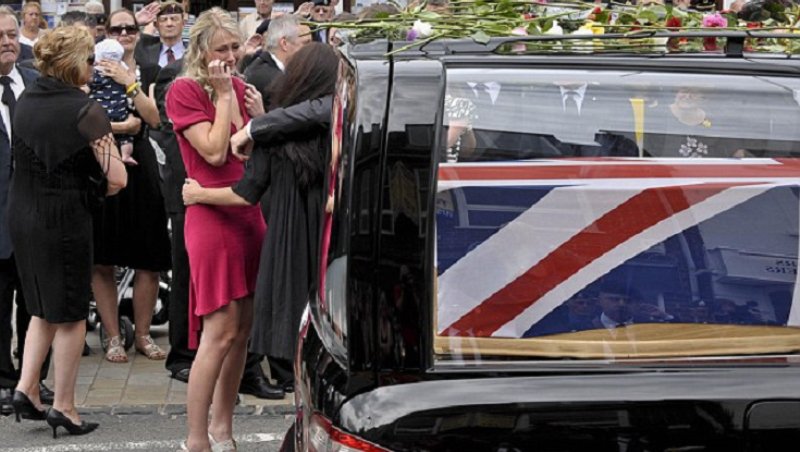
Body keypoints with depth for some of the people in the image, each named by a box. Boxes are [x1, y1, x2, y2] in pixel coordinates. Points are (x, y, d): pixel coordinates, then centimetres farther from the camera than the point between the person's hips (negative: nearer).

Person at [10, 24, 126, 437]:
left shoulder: (24, 101, 4)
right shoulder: (84, 110, -15)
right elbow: (118, 178, -18)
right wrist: (97, 191, 2)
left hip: (21, 216, 6)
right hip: (65, 219, -6)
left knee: (43, 309, 21)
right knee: (71, 315, 7)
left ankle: (26, 388, 12)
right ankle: (63, 407, 11)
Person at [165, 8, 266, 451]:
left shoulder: (239, 87, 12)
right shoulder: (184, 91, -8)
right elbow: (214, 152, -17)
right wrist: (223, 96, -11)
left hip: (248, 215, 7)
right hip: (212, 218, -7)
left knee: (243, 330, 10)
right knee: (220, 333, -10)